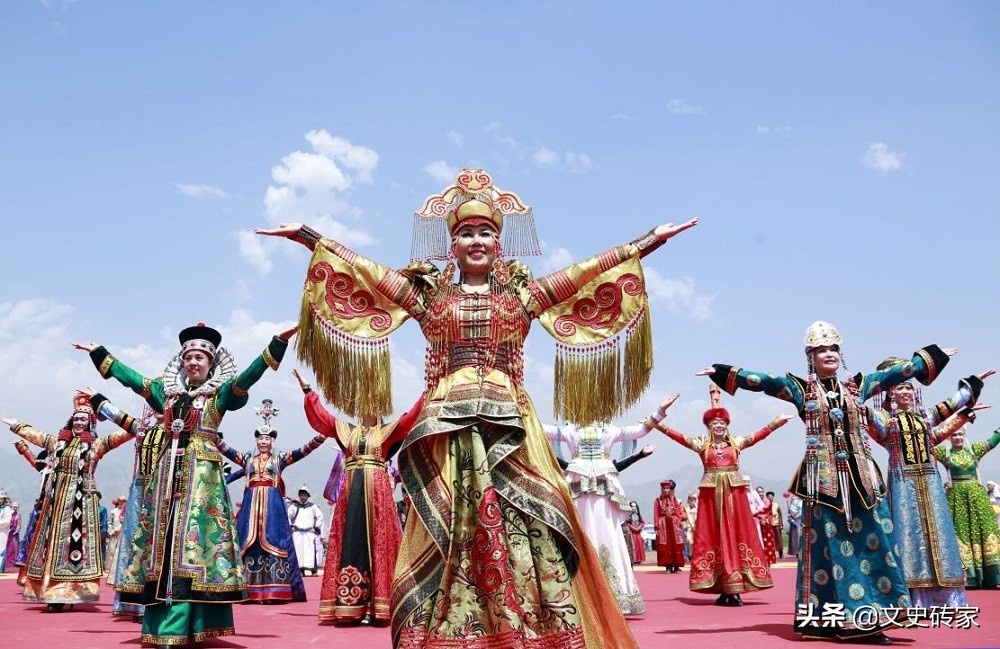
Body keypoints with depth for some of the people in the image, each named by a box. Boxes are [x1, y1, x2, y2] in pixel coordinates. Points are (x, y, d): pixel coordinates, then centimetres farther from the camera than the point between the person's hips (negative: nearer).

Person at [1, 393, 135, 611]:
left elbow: (117, 437, -13)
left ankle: (65, 592, -9)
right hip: (56, 497, 5)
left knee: (75, 542, -9)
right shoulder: (58, 441, 14)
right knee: (52, 541, 3)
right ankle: (51, 591, 6)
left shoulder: (95, 444, 1)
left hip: (81, 499, -5)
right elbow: (33, 434, 29)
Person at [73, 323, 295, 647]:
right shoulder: (168, 391, 17)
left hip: (202, 474, -5)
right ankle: (162, 623, 7)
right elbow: (131, 377, 24)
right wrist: (99, 352, 30)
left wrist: (278, 344, -19)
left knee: (192, 538, -9)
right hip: (169, 472, 5)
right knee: (164, 538, 3)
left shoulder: (220, 394, 3)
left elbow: (248, 376, -10)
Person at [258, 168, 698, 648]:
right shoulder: (429, 293, 13)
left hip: (508, 424, 0)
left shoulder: (522, 293, 12)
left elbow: (588, 271, 10)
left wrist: (647, 242, 8)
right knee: (446, 538, -2)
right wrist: (306, 236, 11)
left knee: (525, 533, -6)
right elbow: (362, 270, 13)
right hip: (447, 430, 0)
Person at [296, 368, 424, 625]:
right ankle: (351, 606, -2)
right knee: (351, 544, -2)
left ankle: (374, 606, -6)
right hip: (351, 491, 2)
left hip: (378, 492, -2)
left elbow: (412, 417, -1)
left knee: (377, 544, -6)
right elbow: (319, 414, 15)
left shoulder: (389, 431, 10)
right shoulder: (346, 429, 17)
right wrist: (307, 389, 13)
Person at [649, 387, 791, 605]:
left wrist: (776, 423, -13)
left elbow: (759, 435, -1)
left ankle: (734, 589, 2)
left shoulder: (737, 442, 8)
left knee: (736, 535, -1)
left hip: (734, 492, 1)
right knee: (712, 537, -1)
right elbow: (679, 436, -3)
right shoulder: (701, 444, 6)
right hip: (711, 493, 0)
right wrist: (660, 426, -13)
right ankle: (722, 590, 5)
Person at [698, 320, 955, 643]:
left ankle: (864, 621, 8)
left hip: (860, 475, 4)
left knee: (872, 540, 1)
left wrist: (931, 356, 23)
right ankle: (833, 621, 5)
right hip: (823, 477, -4)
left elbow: (897, 372, 18)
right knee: (828, 544, -1)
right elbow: (762, 381, -9)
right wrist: (723, 372, -19)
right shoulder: (801, 388, 1)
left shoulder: (856, 386, 12)